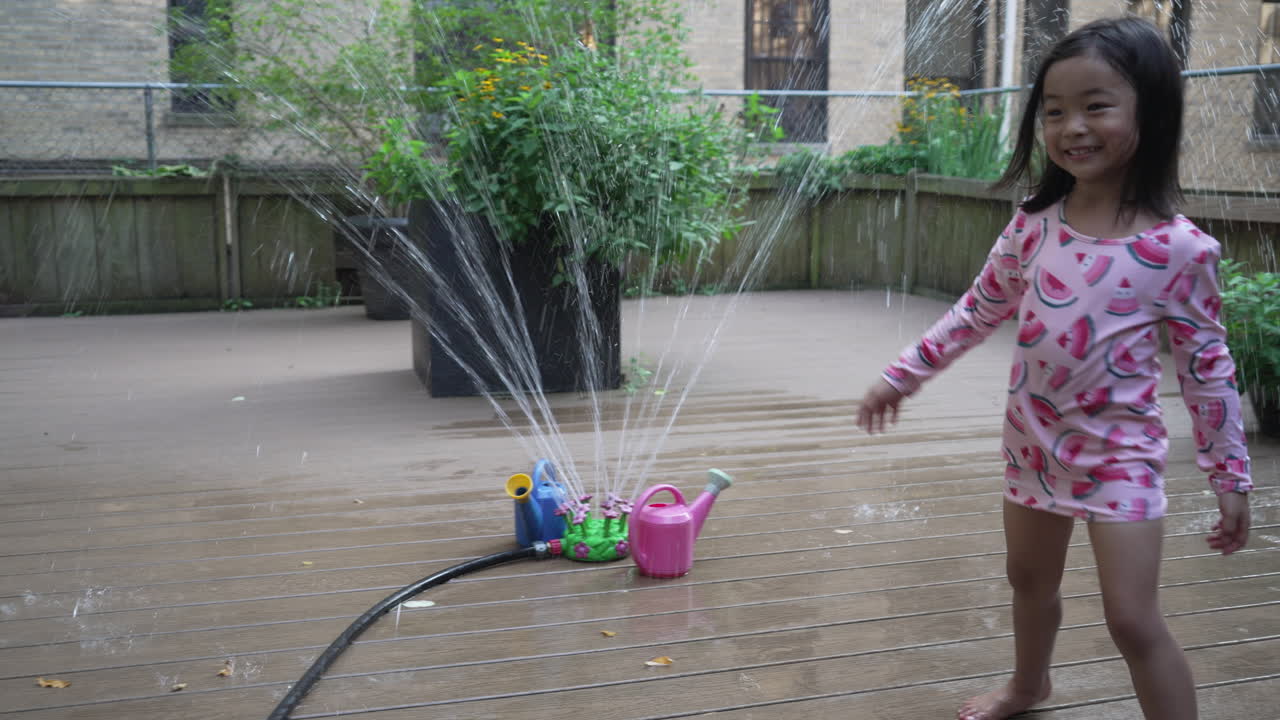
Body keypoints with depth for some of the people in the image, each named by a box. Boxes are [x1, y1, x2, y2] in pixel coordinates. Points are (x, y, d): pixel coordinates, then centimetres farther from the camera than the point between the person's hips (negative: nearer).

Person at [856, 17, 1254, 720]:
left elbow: (1207, 368, -8)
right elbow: (978, 310, 7)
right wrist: (901, 375, 9)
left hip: (1119, 452, -5)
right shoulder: (1032, 226, -7)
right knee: (1030, 581, 24)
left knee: (1133, 618, -5)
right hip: (1032, 441, 5)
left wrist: (1231, 478, -4)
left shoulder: (1177, 249, -17)